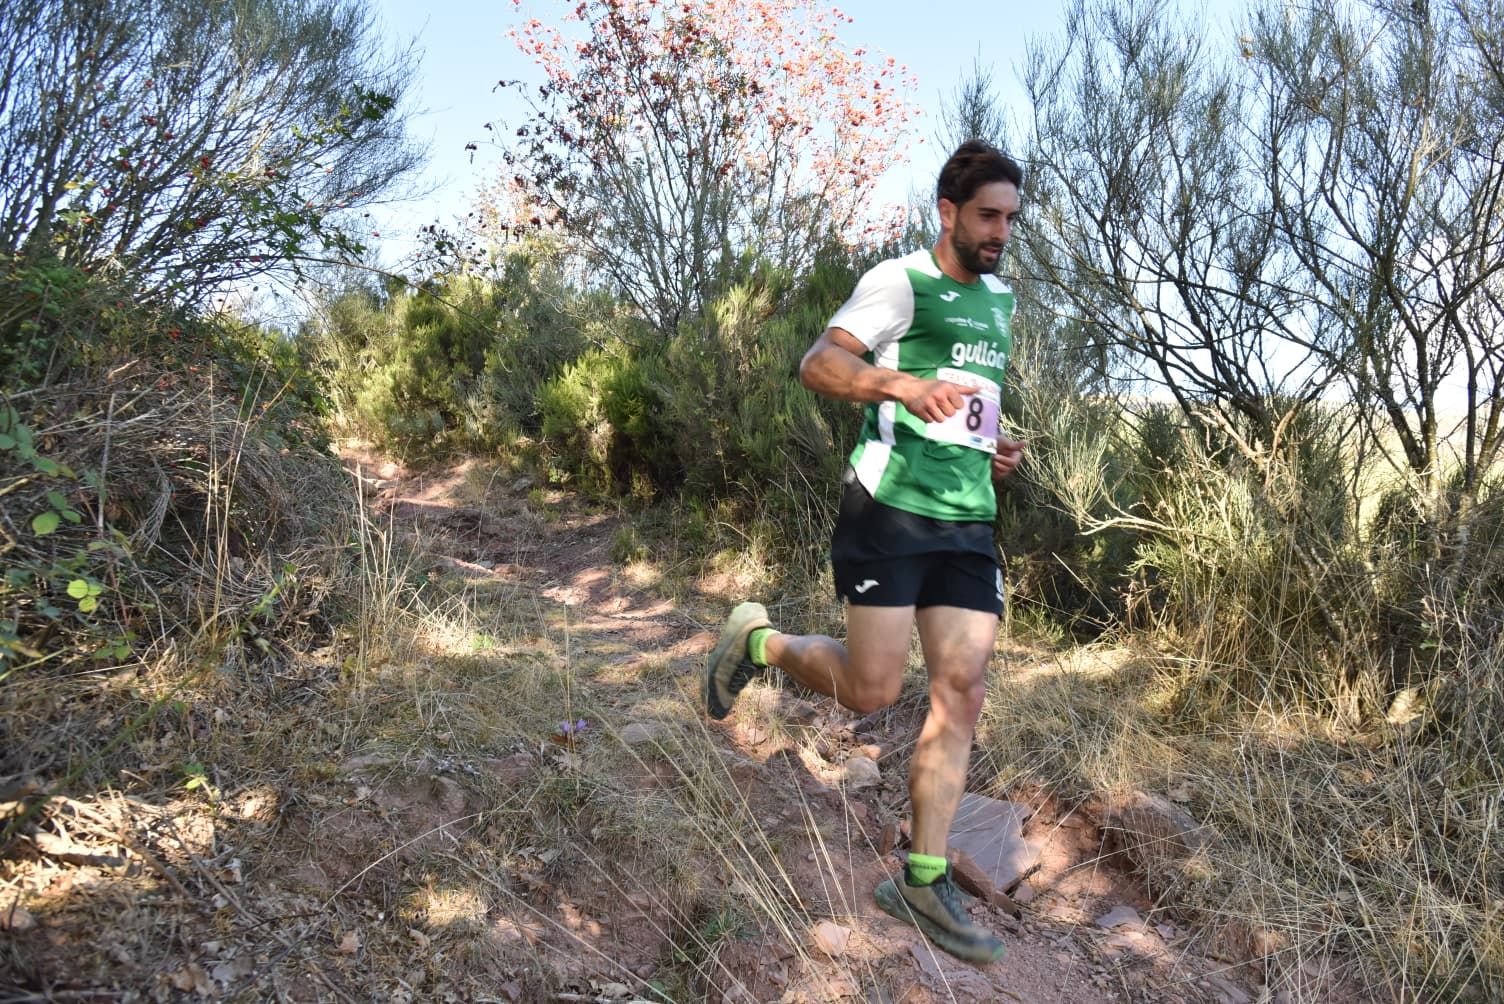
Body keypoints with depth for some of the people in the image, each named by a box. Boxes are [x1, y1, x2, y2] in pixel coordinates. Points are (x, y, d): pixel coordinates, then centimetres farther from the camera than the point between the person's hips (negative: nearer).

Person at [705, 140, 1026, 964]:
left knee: (961, 692, 1)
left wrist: (993, 446, 15)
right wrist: (901, 383, -36)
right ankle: (756, 641, 21)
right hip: (890, 508, -7)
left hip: (969, 523, 7)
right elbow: (817, 365, -17)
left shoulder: (1000, 298, 20)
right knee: (872, 691, -7)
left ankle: (923, 881, 10)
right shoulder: (900, 281, -4)